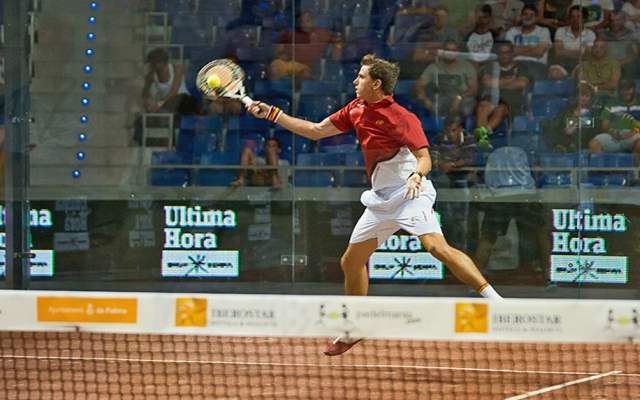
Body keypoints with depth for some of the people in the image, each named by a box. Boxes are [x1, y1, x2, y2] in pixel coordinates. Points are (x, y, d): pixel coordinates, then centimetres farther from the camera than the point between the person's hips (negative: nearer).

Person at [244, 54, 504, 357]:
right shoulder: (356, 109, 8)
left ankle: (494, 301, -34)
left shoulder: (401, 117, -16)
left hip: (410, 194, -9)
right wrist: (271, 114, 15)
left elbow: (424, 157, -19)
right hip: (380, 200, 9)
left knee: (437, 246, -30)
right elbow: (316, 131, 17)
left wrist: (417, 175, -42)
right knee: (350, 262, 12)